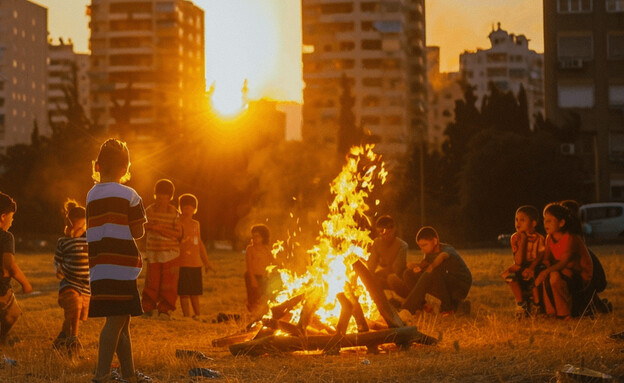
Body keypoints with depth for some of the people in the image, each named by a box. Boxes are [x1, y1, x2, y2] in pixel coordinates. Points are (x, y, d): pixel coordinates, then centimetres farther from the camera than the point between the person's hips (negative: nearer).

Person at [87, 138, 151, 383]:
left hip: (98, 269, 7)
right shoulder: (128, 195, -7)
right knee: (116, 320, -8)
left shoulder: (91, 195, 12)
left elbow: (94, 230, 15)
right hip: (121, 268, -7)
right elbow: (137, 232, -5)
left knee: (121, 320, 14)